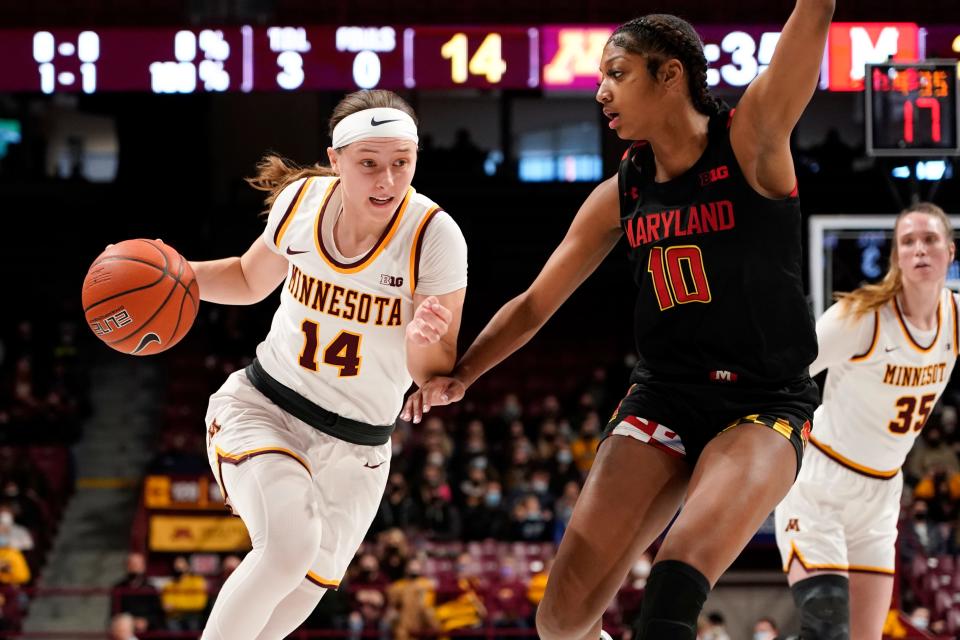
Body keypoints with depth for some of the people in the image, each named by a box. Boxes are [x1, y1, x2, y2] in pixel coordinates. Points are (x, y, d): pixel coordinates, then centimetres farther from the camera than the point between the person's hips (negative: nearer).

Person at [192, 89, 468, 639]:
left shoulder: (434, 237, -16)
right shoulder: (301, 201, -9)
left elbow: (435, 376, -12)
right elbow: (251, 281, 13)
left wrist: (422, 340, -34)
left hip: (353, 453, 1)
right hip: (260, 408, 0)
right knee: (291, 543, -29)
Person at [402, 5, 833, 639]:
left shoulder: (750, 141, -7)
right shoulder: (621, 195, 8)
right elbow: (535, 303, 16)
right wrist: (459, 376, 5)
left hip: (765, 404, -5)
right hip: (663, 397, 5)